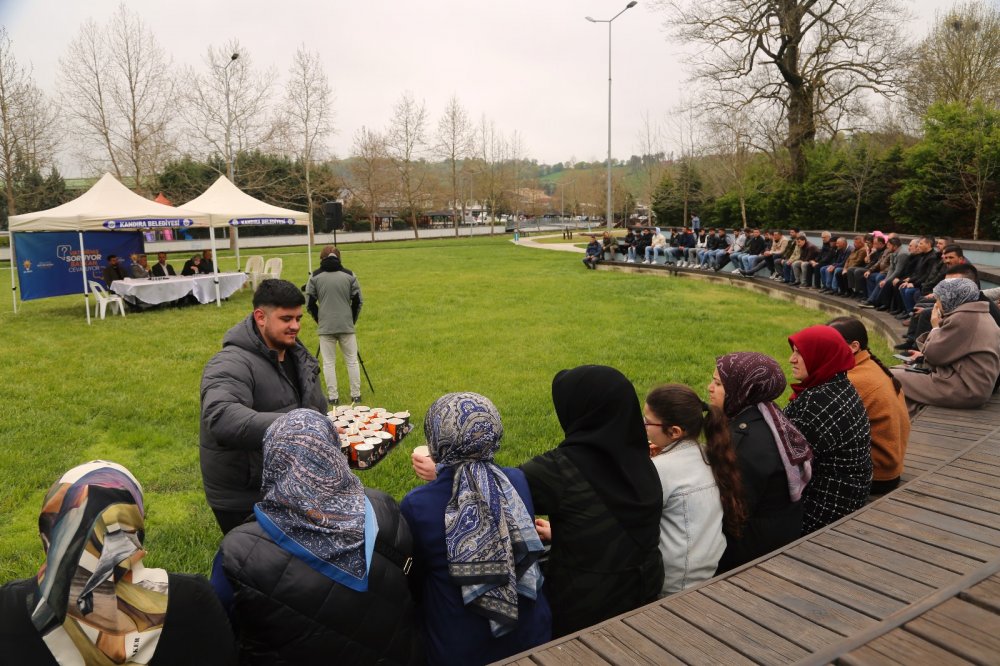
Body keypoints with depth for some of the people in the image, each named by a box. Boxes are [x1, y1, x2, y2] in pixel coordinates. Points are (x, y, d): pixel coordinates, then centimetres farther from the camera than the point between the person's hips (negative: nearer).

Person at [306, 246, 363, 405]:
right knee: (352, 360, 9)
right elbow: (357, 301, 4)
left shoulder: (315, 277, 1)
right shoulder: (349, 275, 3)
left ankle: (332, 397, 7)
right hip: (346, 326, 1)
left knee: (328, 362, 6)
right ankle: (356, 395, 13)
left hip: (325, 327, 0)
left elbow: (310, 303, 2)